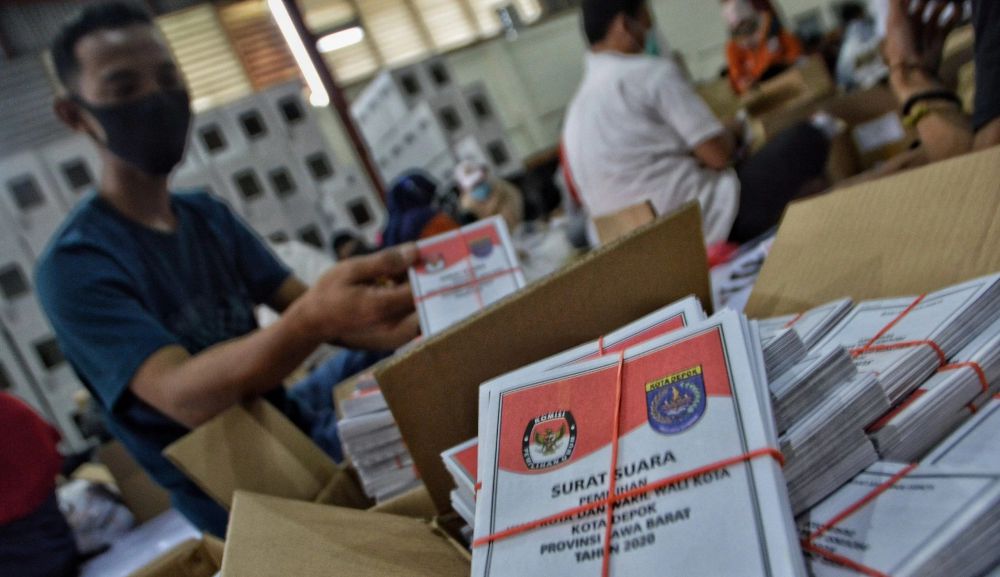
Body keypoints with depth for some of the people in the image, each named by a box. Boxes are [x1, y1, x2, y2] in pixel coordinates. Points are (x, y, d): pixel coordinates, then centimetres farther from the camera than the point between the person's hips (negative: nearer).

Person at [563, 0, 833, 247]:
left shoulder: (579, 104, 14)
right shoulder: (651, 72, -10)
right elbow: (719, 155, -11)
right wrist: (731, 135, 12)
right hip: (706, 222, -8)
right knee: (807, 140, 7)